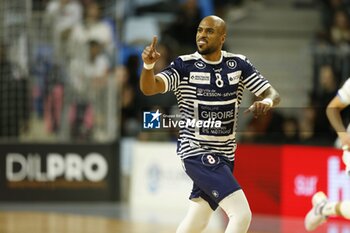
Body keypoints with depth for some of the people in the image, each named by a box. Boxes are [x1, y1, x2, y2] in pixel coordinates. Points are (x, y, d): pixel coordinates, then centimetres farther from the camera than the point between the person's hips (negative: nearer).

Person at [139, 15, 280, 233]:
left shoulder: (238, 64, 3)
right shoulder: (185, 65, -9)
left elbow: (273, 94, 1)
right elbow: (149, 88, -21)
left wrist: (266, 102, -23)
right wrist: (149, 64, -42)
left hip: (225, 154, 6)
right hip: (196, 151, -6)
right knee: (242, 214, -19)